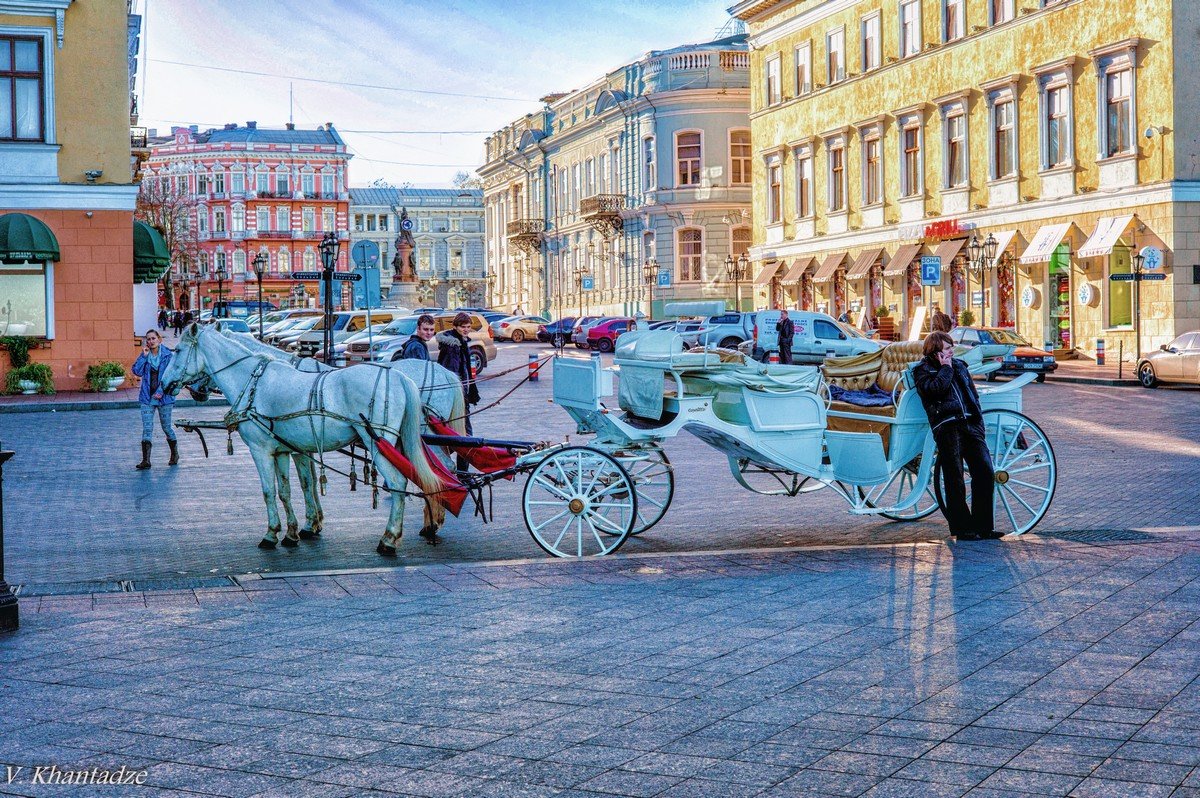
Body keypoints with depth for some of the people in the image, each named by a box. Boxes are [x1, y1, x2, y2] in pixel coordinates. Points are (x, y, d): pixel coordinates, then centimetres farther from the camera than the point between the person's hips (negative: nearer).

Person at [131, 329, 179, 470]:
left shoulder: (168, 355, -4)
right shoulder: (145, 355, 5)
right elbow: (137, 371, -7)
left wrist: (161, 392, -16)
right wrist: (144, 356, -11)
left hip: (164, 397, -2)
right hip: (147, 397, 2)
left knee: (166, 427, 8)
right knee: (147, 429, -5)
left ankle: (175, 454, 29)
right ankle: (146, 460, -8)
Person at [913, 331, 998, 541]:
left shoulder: (960, 365, 23)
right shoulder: (922, 370, 7)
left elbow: (974, 395, 22)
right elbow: (935, 388, -14)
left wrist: (979, 424, 13)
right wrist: (946, 368, -1)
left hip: (970, 424, 5)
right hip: (946, 427, -5)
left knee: (985, 472, -5)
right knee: (955, 480, -4)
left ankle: (983, 526, 2)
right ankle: (962, 529, 2)